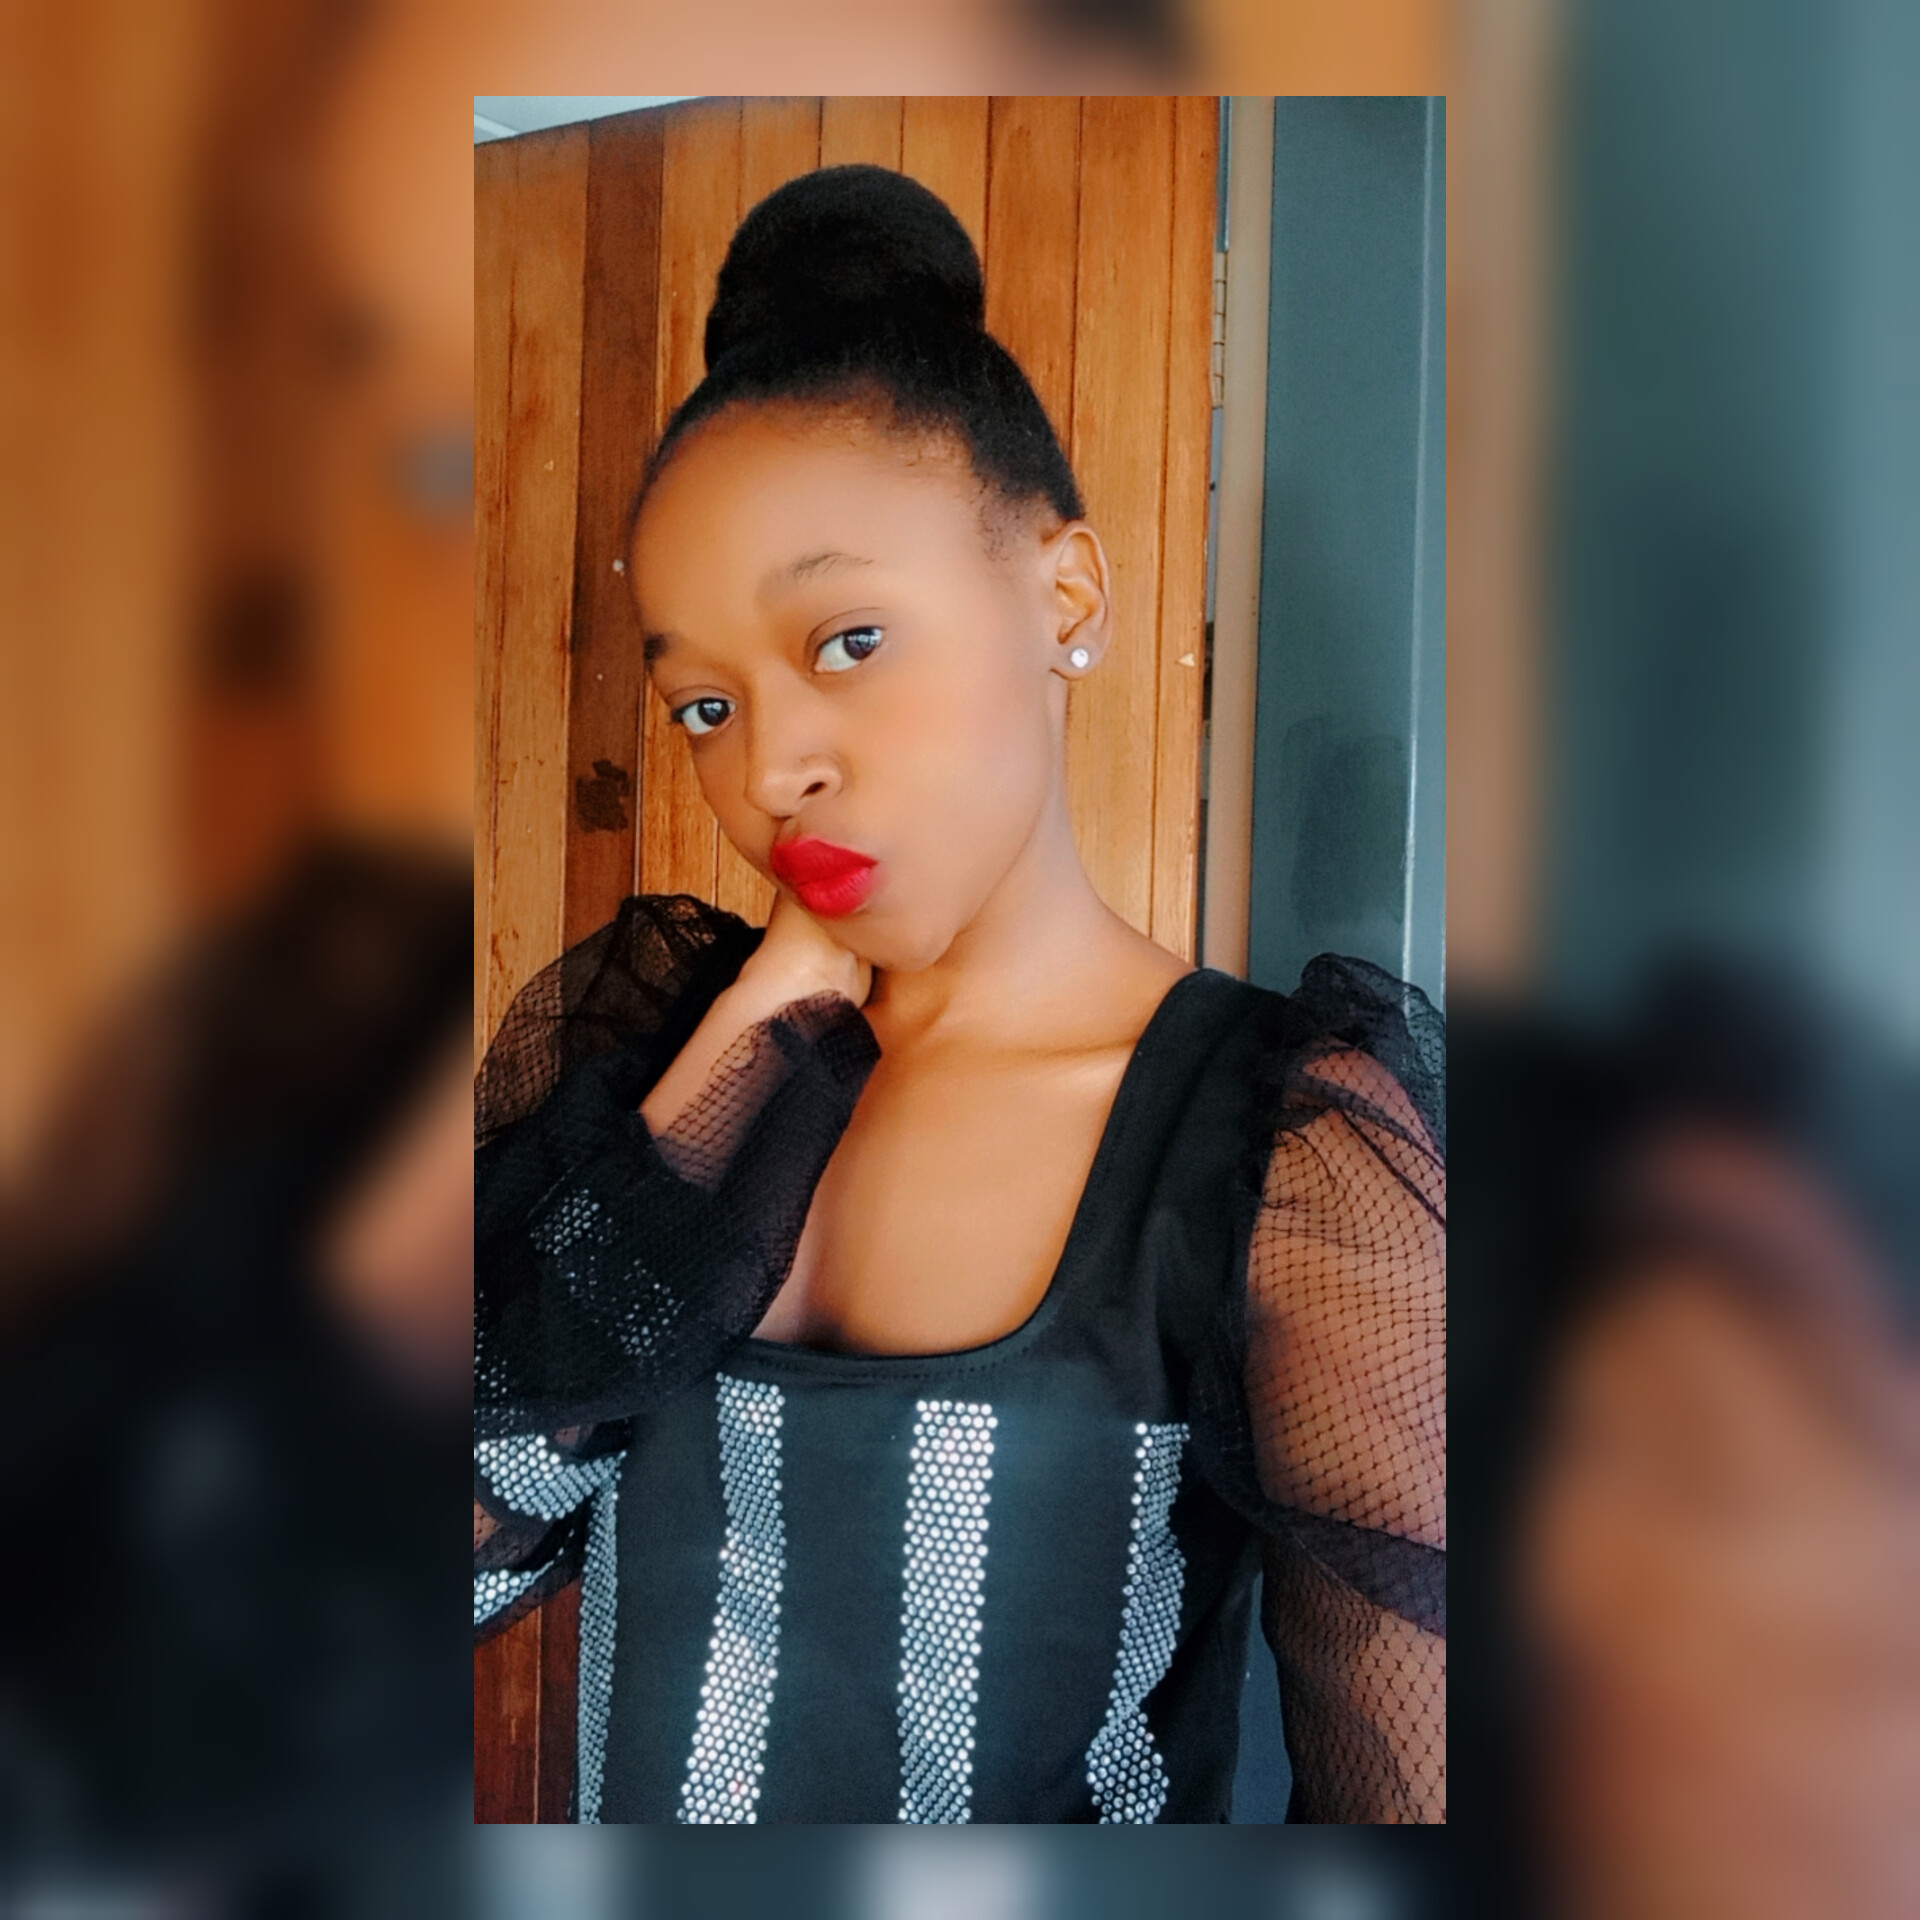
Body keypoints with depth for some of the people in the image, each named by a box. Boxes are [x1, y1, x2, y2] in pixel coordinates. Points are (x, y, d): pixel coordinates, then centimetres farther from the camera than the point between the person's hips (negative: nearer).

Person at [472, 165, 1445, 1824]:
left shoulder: (1296, 1166, -22)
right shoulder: (622, 1029, -11)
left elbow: (1409, 1773, -22)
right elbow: (471, 1546, -18)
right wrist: (762, 1050, -22)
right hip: (619, 1799, 4)